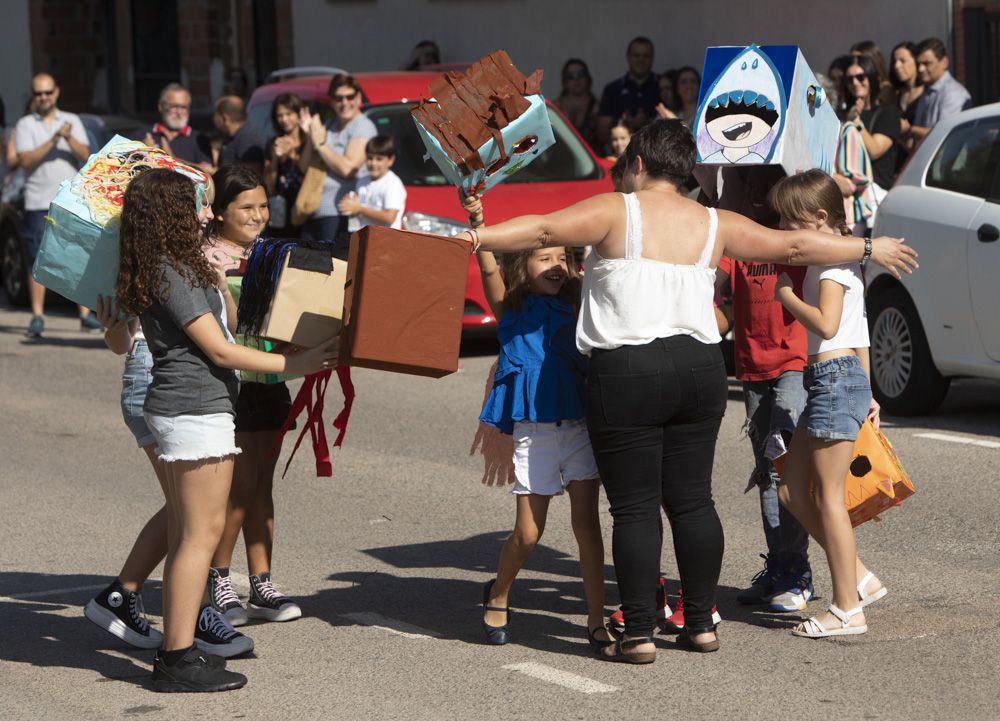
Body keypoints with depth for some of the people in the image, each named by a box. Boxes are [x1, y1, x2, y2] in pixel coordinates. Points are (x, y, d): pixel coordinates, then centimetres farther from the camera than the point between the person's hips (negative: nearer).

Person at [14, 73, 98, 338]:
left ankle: (86, 315, 3)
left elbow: (85, 155, 1)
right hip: (38, 204, -2)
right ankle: (37, 318, 1)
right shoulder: (25, 125, 5)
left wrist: (69, 138, -16)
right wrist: (53, 141, -14)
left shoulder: (72, 121, 12)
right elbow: (25, 160, -8)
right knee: (38, 263, -3)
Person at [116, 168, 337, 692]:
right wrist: (296, 365, -13)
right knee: (203, 531, -8)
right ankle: (179, 659, -8)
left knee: (184, 532, 13)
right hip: (196, 409, -11)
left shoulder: (179, 270, 14)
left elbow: (230, 322, 21)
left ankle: (174, 648, 17)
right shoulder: (173, 274, -16)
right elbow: (219, 351, -16)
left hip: (175, 409, 11)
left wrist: (216, 277, 14)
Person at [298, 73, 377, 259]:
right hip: (313, 213, 8)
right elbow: (304, 167, 16)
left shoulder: (363, 127, -2)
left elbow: (347, 167, -14)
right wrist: (311, 138, 1)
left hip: (340, 214, -8)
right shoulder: (327, 128, 20)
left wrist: (320, 144, -5)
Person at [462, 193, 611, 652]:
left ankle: (597, 621, 3)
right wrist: (477, 224, -24)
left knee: (587, 521, -1)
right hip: (534, 429, -3)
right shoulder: (512, 309, 1)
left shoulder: (573, 309, 11)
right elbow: (489, 270, -11)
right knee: (528, 532, 0)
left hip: (580, 423, 3)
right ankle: (498, 597, 27)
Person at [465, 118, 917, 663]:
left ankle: (638, 634, 0)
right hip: (698, 368, 5)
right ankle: (701, 623, 17)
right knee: (692, 500, 12)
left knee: (634, 507, -1)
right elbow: (795, 246, 17)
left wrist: (476, 238, -11)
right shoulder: (714, 225, 10)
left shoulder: (615, 212, -3)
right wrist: (870, 249, 29)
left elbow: (542, 230, -14)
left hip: (626, 374, -4)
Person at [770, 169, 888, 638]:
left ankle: (847, 610, -2)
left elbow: (827, 323, -23)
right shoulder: (835, 258, 18)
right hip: (830, 381, 10)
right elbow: (859, 335, 22)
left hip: (835, 377, -10)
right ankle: (859, 578, 14)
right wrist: (865, 392, 24)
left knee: (828, 496, -6)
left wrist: (786, 296, -10)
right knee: (792, 492, 11)